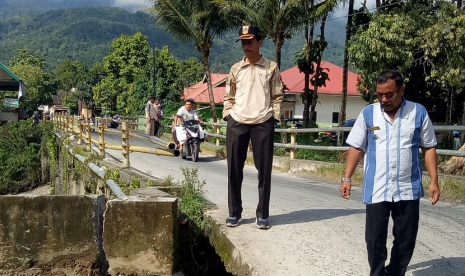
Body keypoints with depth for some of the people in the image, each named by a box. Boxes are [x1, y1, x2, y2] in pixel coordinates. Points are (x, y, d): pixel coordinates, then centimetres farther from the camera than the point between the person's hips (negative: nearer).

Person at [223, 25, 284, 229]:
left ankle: (262, 215, 12)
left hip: (263, 124, -2)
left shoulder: (271, 68, 5)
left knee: (264, 170, 2)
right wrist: (227, 115, 3)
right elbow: (229, 97, 15)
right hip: (236, 123, 2)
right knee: (234, 170, 5)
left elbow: (277, 97, 7)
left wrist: (273, 117, -3)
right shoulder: (235, 69, 11)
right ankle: (234, 213, 16)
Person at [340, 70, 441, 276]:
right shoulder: (368, 113, 0)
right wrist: (347, 178, 1)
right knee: (375, 239, 4)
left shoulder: (418, 112, 0)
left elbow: (428, 148, 5)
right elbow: (356, 148, 5)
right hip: (376, 190, -1)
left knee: (406, 240, 11)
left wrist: (434, 181, 0)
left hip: (408, 190, 1)